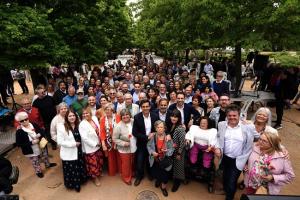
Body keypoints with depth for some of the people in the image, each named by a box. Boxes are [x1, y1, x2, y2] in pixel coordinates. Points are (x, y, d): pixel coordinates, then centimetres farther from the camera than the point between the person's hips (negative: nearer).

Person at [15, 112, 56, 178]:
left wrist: (39, 135, -22)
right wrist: (31, 142, -27)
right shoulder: (19, 132, -22)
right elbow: (19, 144, -20)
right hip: (31, 151, -4)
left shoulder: (34, 125, -10)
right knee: (35, 162, 15)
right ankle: (38, 171, 43)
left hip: (41, 146, 5)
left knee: (45, 156, 28)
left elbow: (42, 131, 2)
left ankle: (48, 164, 57)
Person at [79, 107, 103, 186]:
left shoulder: (95, 118, -4)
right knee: (93, 163, 10)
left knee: (100, 161, 22)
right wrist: (95, 144, -18)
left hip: (98, 145, 6)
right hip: (90, 147, -6)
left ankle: (98, 173, 48)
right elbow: (84, 138, -24)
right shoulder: (82, 124, -21)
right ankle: (95, 177, 33)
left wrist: (100, 141, 3)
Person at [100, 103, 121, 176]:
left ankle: (121, 170, 36)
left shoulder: (117, 117, -10)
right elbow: (102, 131, -7)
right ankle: (112, 172, 38)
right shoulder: (102, 119, -4)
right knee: (110, 157, 16)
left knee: (119, 156, 14)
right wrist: (103, 142, -14)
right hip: (108, 141, 1)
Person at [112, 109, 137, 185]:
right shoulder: (118, 126, -23)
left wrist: (136, 142, -2)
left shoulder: (133, 122, -10)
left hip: (133, 148, 5)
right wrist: (123, 143, -24)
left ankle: (132, 174, 54)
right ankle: (126, 178, 40)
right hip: (124, 149, -4)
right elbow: (114, 139, -15)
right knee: (126, 164, 14)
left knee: (132, 163, 26)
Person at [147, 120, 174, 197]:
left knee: (165, 174, 8)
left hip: (165, 160, -1)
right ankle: (158, 180, 55)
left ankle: (163, 187, 43)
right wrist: (152, 152, -18)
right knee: (154, 173, 15)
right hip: (155, 159, 2)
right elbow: (148, 145, -3)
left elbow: (172, 148, -11)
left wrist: (167, 151, -31)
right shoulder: (153, 137, -16)